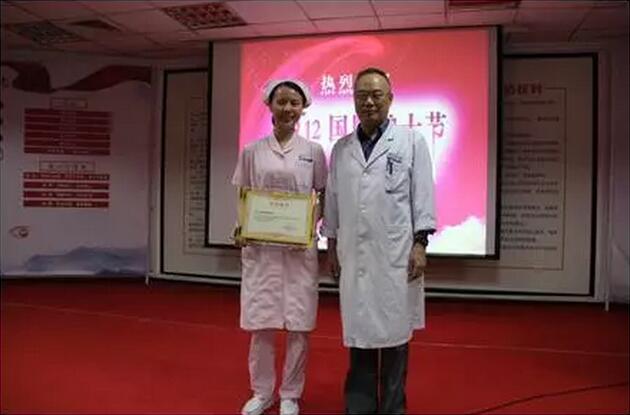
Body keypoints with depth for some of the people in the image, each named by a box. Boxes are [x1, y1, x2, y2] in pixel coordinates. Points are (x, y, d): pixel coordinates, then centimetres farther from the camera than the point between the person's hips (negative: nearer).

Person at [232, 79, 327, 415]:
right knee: (260, 323, 6)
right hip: (260, 246, 1)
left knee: (298, 325, 3)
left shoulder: (313, 151, 3)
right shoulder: (252, 152, 5)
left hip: (300, 247, 0)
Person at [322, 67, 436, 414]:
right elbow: (333, 201, 13)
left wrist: (420, 245, -9)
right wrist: (332, 247, 11)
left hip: (396, 255, -3)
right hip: (354, 255, 3)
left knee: (393, 333, 6)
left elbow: (423, 196, -3)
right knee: (359, 332, 10)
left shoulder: (411, 141, 1)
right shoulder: (341, 149, 10)